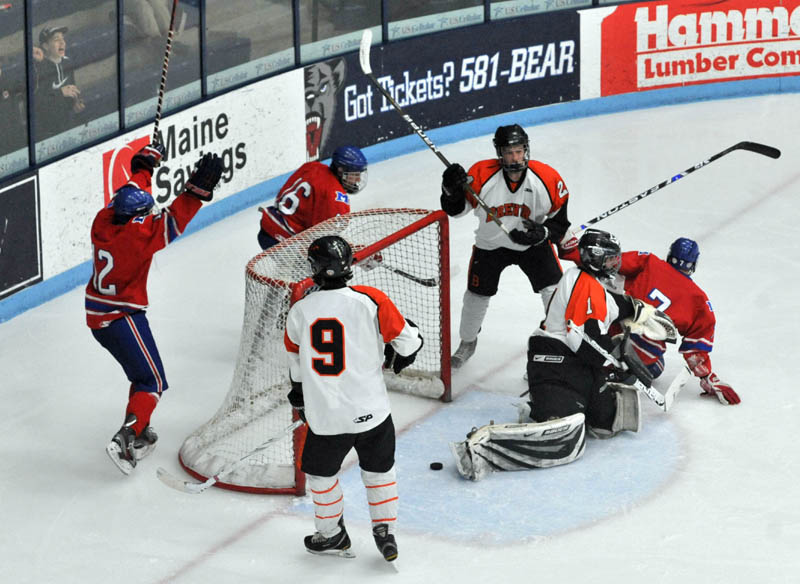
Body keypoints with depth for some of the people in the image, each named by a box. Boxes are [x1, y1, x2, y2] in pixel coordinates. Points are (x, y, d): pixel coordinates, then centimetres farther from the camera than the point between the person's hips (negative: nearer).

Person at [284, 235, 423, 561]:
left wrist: (299, 394, 31)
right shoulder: (370, 301, -12)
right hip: (371, 410, 0)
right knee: (379, 470, 23)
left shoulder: (300, 312, -5)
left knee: (320, 472, 24)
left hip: (325, 417, 0)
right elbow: (409, 341, -3)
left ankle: (332, 534, 36)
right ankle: (385, 533, 27)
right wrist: (397, 356, 21)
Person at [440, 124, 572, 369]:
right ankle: (467, 342, 37)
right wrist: (452, 190, -34)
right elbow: (457, 209, -13)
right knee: (477, 295, 9)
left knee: (554, 290, -9)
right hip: (490, 244, 0)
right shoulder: (482, 175, -25)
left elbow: (560, 219, -11)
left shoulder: (547, 179, -23)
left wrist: (542, 233, -29)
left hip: (533, 242, 0)